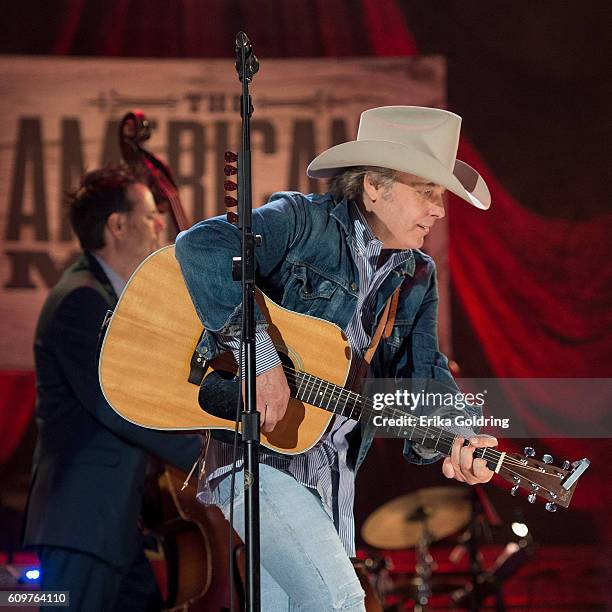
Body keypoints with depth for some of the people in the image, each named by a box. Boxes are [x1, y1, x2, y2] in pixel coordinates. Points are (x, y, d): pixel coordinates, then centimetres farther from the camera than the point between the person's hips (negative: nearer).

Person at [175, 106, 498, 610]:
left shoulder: (417, 279, 13)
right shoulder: (302, 223, -9)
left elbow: (420, 372, 6)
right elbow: (201, 246, -24)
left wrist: (456, 436, -16)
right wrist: (258, 352, -30)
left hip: (330, 482, 8)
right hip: (257, 455, -8)